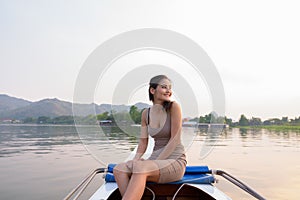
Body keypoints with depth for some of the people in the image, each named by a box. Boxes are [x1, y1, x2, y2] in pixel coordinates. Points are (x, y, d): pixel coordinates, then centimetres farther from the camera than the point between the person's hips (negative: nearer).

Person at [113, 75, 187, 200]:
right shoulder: (146, 113, 7)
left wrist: (156, 162, -16)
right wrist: (134, 161, -10)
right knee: (119, 169, -19)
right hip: (155, 159, 5)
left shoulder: (174, 107, -8)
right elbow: (143, 142, 7)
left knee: (140, 167, -34)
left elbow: (175, 140, -13)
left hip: (175, 161, -5)